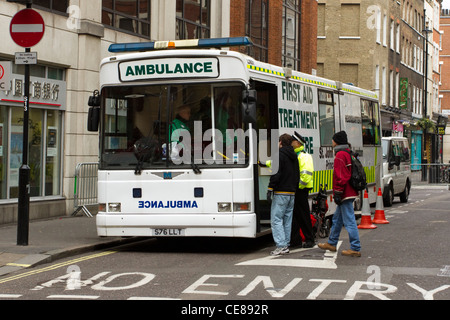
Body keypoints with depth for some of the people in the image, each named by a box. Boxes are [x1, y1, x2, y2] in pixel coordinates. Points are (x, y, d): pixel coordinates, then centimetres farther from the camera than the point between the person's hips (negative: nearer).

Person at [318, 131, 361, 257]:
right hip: (350, 193, 11)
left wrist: (337, 193, -18)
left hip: (345, 194, -11)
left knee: (349, 221, -8)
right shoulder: (349, 154, 17)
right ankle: (331, 243, 32)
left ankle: (355, 249, -7)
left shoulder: (340, 155, -15)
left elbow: (340, 176, -21)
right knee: (337, 219, 21)